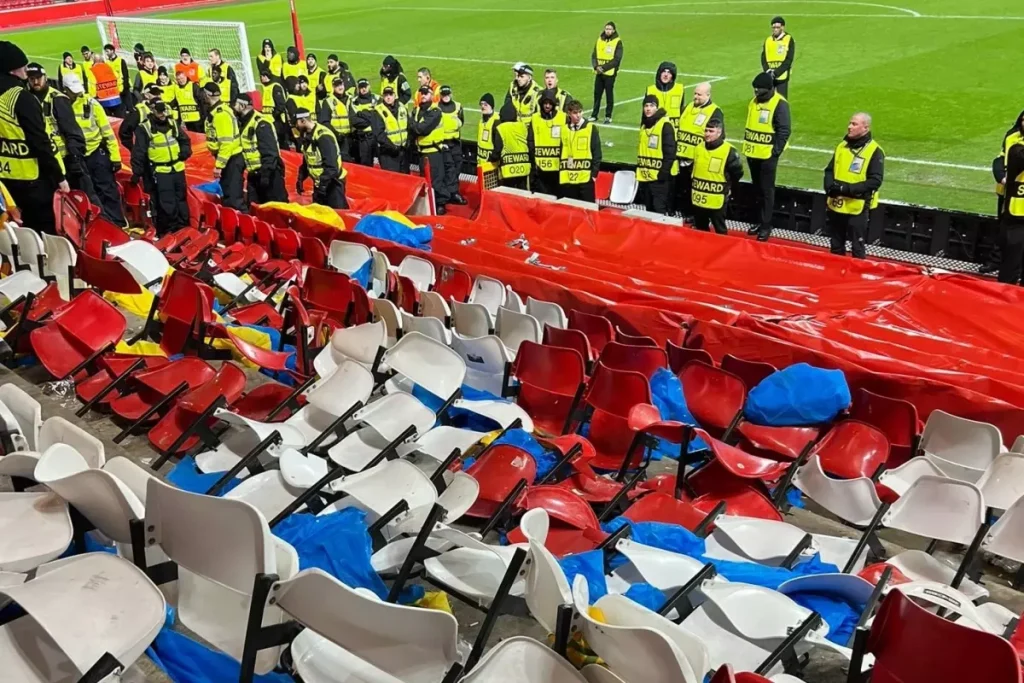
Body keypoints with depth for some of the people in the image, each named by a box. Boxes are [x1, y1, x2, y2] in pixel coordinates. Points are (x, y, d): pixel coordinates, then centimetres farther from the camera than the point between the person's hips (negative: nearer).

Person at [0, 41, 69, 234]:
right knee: (45, 229, 1)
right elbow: (40, 142, -18)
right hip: (32, 176, -8)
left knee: (30, 226, 18)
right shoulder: (21, 97, -17)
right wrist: (59, 176, -13)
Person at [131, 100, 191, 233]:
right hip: (160, 172, -6)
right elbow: (138, 152, -8)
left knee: (181, 200, 13)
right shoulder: (144, 128, -7)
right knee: (166, 204, -9)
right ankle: (167, 231, 0)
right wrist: (136, 172, -10)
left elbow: (185, 139, 23)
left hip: (177, 169, 6)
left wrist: (185, 151, 1)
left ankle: (183, 228, 24)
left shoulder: (173, 124, 10)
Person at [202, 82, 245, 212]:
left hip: (232, 159, -10)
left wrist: (219, 165, -22)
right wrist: (219, 162, 17)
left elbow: (227, 142, -25)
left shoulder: (221, 113, -19)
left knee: (233, 198, -12)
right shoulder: (215, 111, 12)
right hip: (228, 159, 10)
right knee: (226, 197, 17)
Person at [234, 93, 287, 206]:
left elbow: (270, 152, -22)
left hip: (270, 173, -9)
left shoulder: (261, 123, -17)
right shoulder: (243, 123, 13)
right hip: (254, 174, 9)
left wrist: (266, 174, -24)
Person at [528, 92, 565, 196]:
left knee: (557, 195, 7)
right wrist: (534, 160, -3)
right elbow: (530, 141, 5)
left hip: (557, 166, -1)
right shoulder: (535, 118, 6)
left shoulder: (563, 117, 0)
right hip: (540, 166, 1)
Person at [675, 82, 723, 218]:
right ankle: (686, 215, 27)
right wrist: (677, 148, 14)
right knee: (682, 189, 14)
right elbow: (678, 127, 21)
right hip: (683, 157, 7)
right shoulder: (688, 107, 14)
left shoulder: (715, 113, -9)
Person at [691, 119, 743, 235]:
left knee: (720, 230, 5)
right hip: (698, 199, 6)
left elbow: (737, 173, -5)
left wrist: (728, 188, 5)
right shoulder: (698, 148, 6)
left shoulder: (729, 151, -13)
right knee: (700, 229, 19)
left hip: (717, 201, -6)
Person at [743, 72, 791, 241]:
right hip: (753, 154, 7)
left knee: (767, 190, -2)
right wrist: (747, 147, 15)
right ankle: (761, 221, 25)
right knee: (757, 189, 14)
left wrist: (776, 151, -16)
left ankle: (766, 226, 3)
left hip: (768, 155, -7)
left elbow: (784, 131, -14)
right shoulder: (754, 102, 12)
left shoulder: (780, 104, -12)